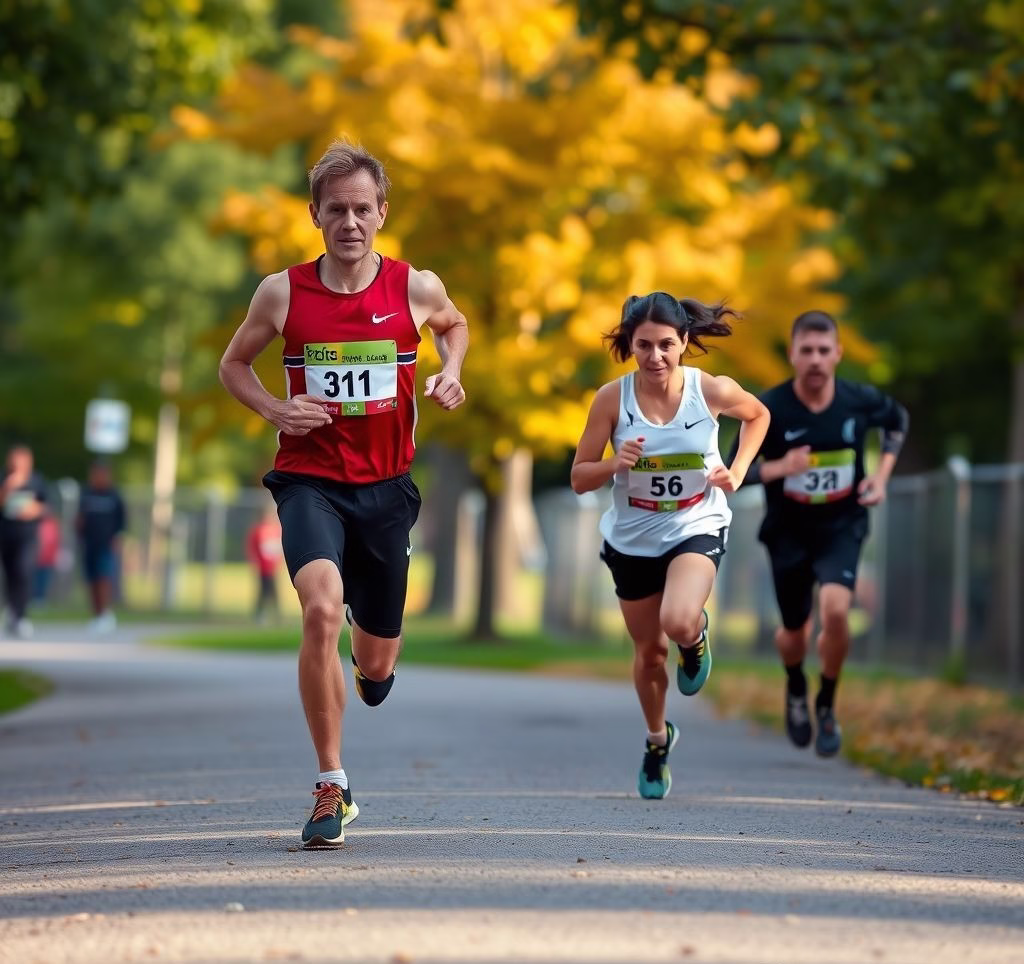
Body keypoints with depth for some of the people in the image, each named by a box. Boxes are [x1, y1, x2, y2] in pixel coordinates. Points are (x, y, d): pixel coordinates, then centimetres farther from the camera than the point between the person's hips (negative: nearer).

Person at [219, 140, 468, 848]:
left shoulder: (417, 288, -2)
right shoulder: (283, 293, -5)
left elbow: (455, 325, 22)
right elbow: (234, 365, 11)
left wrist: (452, 373, 1)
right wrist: (276, 411, -7)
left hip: (386, 485, 2)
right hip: (310, 479, -2)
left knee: (378, 659, 11)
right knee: (322, 610, -29)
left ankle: (373, 666, 54)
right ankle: (332, 788, -18)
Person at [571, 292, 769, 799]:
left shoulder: (712, 391, -14)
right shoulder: (612, 398, -14)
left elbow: (757, 415, 9)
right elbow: (579, 478, -7)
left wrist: (737, 471, -3)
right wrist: (615, 463, -26)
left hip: (697, 529, -2)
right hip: (632, 539, 2)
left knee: (678, 623, -30)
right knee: (649, 651, 14)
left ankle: (696, 636, 9)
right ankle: (657, 740, 42)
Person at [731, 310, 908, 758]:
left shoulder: (861, 401, -11)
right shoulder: (769, 409, -17)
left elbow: (899, 420, 12)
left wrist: (882, 474, -1)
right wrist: (780, 467, -29)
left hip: (842, 526, 0)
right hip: (788, 531, 0)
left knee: (835, 609, -25)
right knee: (795, 630, 12)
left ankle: (827, 706, 0)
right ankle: (796, 690, 50)